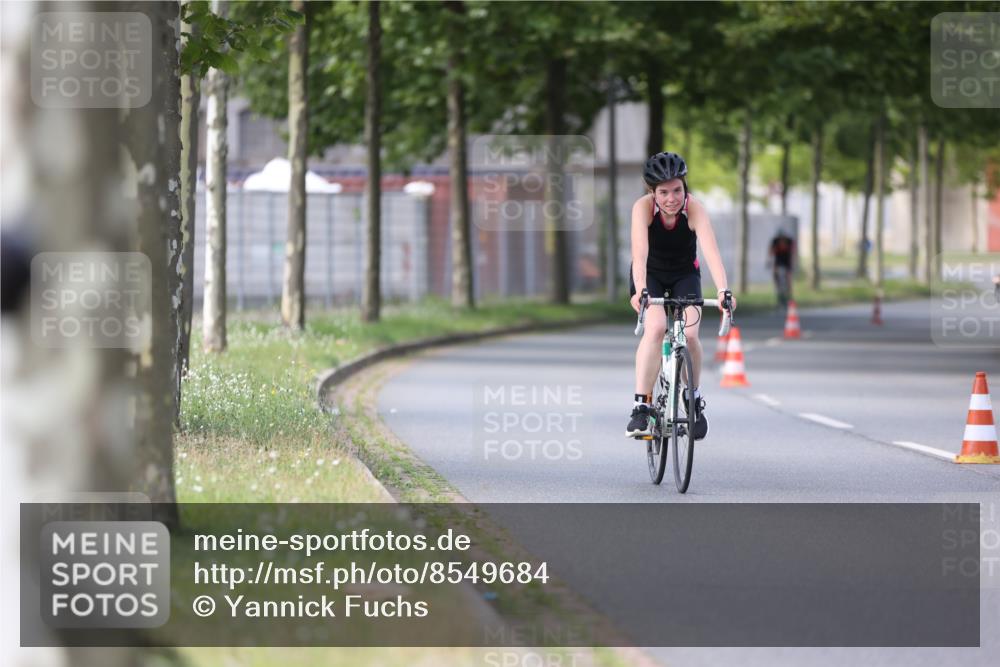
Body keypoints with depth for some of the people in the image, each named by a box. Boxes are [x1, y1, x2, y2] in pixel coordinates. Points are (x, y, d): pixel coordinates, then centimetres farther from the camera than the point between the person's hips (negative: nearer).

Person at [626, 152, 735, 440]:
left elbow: (711, 251, -40)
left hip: (684, 275, 1)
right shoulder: (643, 207, -28)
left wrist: (723, 291, -55)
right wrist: (640, 290, -57)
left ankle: (694, 398, 9)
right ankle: (641, 407, -24)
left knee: (690, 334, -19)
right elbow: (639, 251, -41)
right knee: (655, 327, -27)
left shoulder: (695, 209, -27)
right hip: (650, 275, -1)